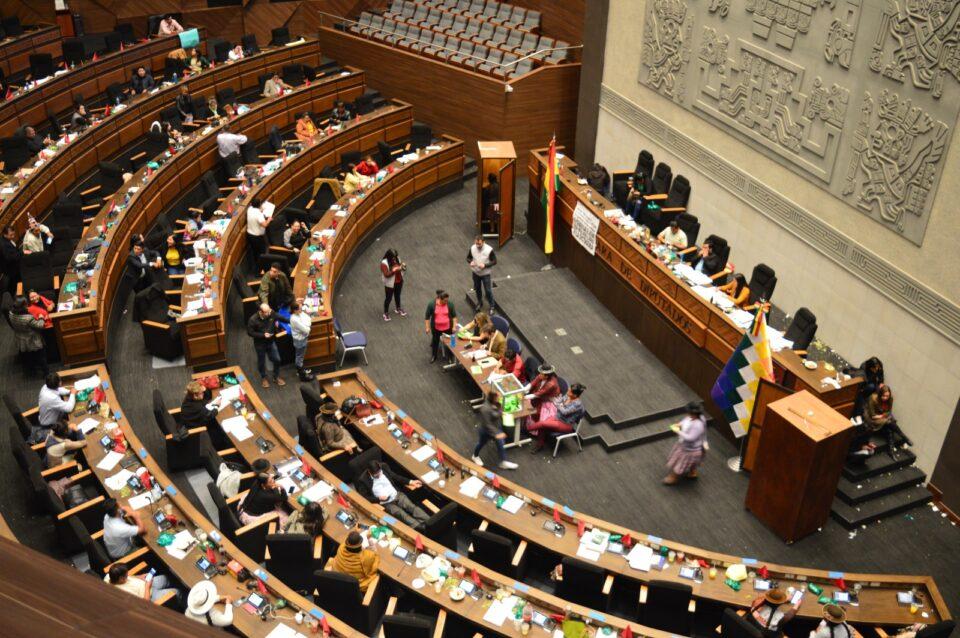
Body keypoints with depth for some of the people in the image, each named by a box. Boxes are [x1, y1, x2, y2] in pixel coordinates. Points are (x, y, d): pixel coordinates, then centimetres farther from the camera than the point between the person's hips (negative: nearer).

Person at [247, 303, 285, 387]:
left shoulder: (272, 314, -16)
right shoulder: (253, 319, -26)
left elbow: (277, 321, 7)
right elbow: (250, 332, -18)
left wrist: (277, 330, -4)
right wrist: (263, 335, -25)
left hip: (271, 342, 3)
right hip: (260, 344, -3)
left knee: (277, 359, 9)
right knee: (261, 361, 15)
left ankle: (276, 377, 32)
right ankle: (263, 378, 39)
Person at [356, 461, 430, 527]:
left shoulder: (384, 467, 1)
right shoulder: (362, 480, -11)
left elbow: (395, 477, 15)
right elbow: (364, 498, -9)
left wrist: (410, 482, 7)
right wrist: (379, 498, -20)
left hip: (397, 495, 4)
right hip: (385, 503, -4)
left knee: (413, 507, -18)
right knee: (403, 515, -26)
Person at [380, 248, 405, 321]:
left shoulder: (397, 259, -8)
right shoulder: (384, 263, -26)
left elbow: (400, 267, 6)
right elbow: (386, 275, -29)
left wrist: (402, 265, -17)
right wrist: (394, 270, -39)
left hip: (399, 281, 6)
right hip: (390, 284, -6)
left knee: (397, 296, 26)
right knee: (388, 298, 11)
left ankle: (398, 309, 48)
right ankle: (386, 313, 30)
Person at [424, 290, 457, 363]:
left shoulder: (450, 304, -15)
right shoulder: (432, 304, -17)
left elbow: (454, 316, -6)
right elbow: (427, 317, -8)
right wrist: (427, 327, -8)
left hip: (448, 327, 0)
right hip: (436, 328, 0)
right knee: (435, 341, 19)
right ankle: (434, 356, 40)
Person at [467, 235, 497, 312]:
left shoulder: (489, 250, -24)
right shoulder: (472, 248, -13)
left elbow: (494, 261, -15)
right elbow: (468, 257, 3)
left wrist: (485, 265, -29)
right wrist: (470, 262, -21)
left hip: (485, 274, -3)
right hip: (476, 273, 4)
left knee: (488, 291, 5)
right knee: (477, 288, 22)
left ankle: (491, 306, 25)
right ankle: (479, 302, 47)